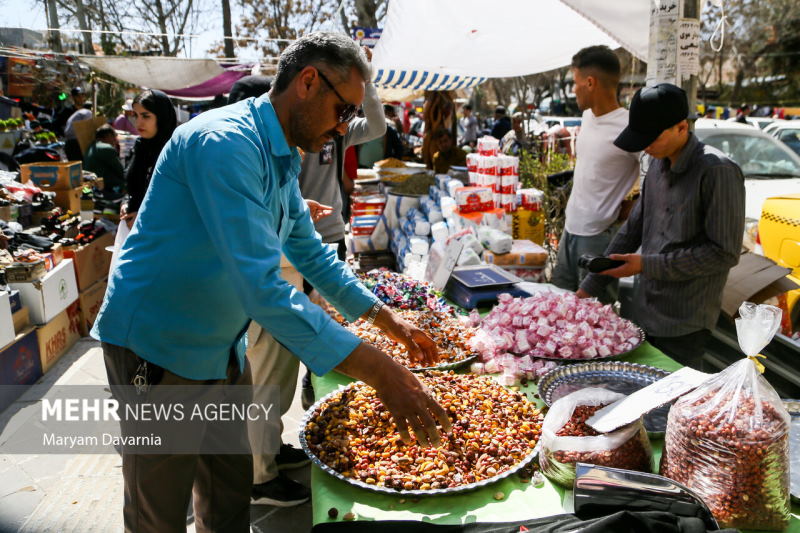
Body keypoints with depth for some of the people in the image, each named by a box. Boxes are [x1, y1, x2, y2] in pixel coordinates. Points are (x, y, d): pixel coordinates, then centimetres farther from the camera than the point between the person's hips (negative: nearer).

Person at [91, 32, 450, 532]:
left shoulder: (285, 161, 6)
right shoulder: (225, 143, -26)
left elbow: (313, 255, 16)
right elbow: (263, 286, -34)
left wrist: (387, 318, 12)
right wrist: (379, 371, -33)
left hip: (225, 349, 9)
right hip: (159, 350, -8)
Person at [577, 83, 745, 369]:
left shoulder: (718, 171, -16)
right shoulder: (658, 164, 6)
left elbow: (725, 253, -17)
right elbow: (633, 228, 11)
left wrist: (647, 265, -18)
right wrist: (590, 287, 9)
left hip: (684, 325, -7)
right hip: (646, 312, 7)